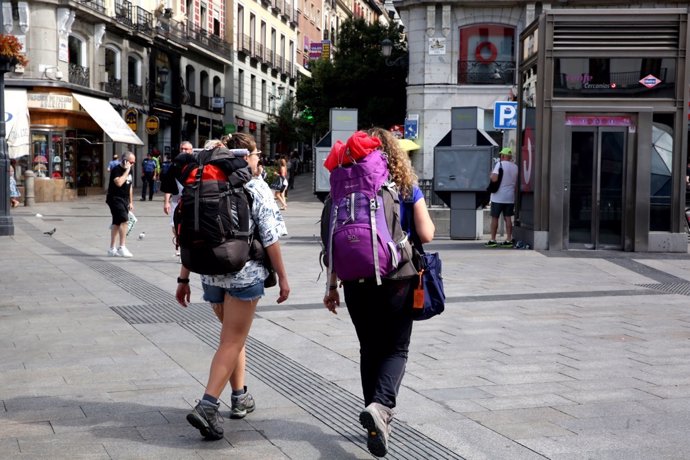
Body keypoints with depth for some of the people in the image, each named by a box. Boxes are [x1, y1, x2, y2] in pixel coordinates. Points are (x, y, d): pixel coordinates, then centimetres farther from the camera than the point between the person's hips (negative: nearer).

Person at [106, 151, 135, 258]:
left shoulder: (129, 170, 14)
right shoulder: (116, 170, -12)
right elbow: (119, 182, -29)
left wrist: (131, 202, 20)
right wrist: (126, 170, -22)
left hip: (124, 200, 8)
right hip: (115, 199, -8)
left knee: (117, 223, 11)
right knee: (124, 220, -20)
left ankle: (112, 249, 16)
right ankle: (122, 247, -20)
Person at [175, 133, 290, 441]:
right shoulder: (256, 188, -4)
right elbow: (270, 238, -9)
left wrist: (184, 278, 13)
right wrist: (282, 277, -1)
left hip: (212, 274, 5)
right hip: (246, 273, -5)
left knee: (234, 335, 23)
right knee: (232, 342, -4)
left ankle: (239, 396, 31)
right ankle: (206, 407, -15)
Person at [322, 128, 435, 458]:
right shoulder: (407, 187, -1)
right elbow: (426, 235, -5)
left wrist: (332, 285, 6)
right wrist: (429, 222, 18)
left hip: (356, 280, 2)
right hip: (396, 280, -2)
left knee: (370, 349, 16)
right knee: (396, 349, 8)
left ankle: (377, 420, 20)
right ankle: (380, 405, -17)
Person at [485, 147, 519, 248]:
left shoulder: (500, 164, -12)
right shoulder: (515, 167, 7)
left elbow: (494, 179, -21)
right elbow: (516, 181, 13)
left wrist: (491, 175, -1)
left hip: (498, 197, -5)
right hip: (510, 197, 5)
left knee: (494, 218, 4)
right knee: (508, 218, 8)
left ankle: (492, 240, 7)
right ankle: (509, 240, 6)